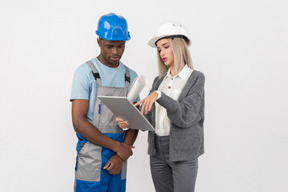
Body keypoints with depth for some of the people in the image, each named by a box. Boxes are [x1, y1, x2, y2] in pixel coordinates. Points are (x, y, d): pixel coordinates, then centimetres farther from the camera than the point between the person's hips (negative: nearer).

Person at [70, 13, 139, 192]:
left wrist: (121, 157, -7)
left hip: (119, 157, 4)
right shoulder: (85, 72, -6)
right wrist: (117, 146, -12)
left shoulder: (131, 76, 8)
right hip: (91, 157, -4)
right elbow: (79, 122, -13)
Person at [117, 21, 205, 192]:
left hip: (183, 152, -5)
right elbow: (149, 117, 7)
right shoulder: (159, 81, 11)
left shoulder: (195, 78, -4)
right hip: (158, 150, 5)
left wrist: (159, 95, -26)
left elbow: (186, 116, -17)